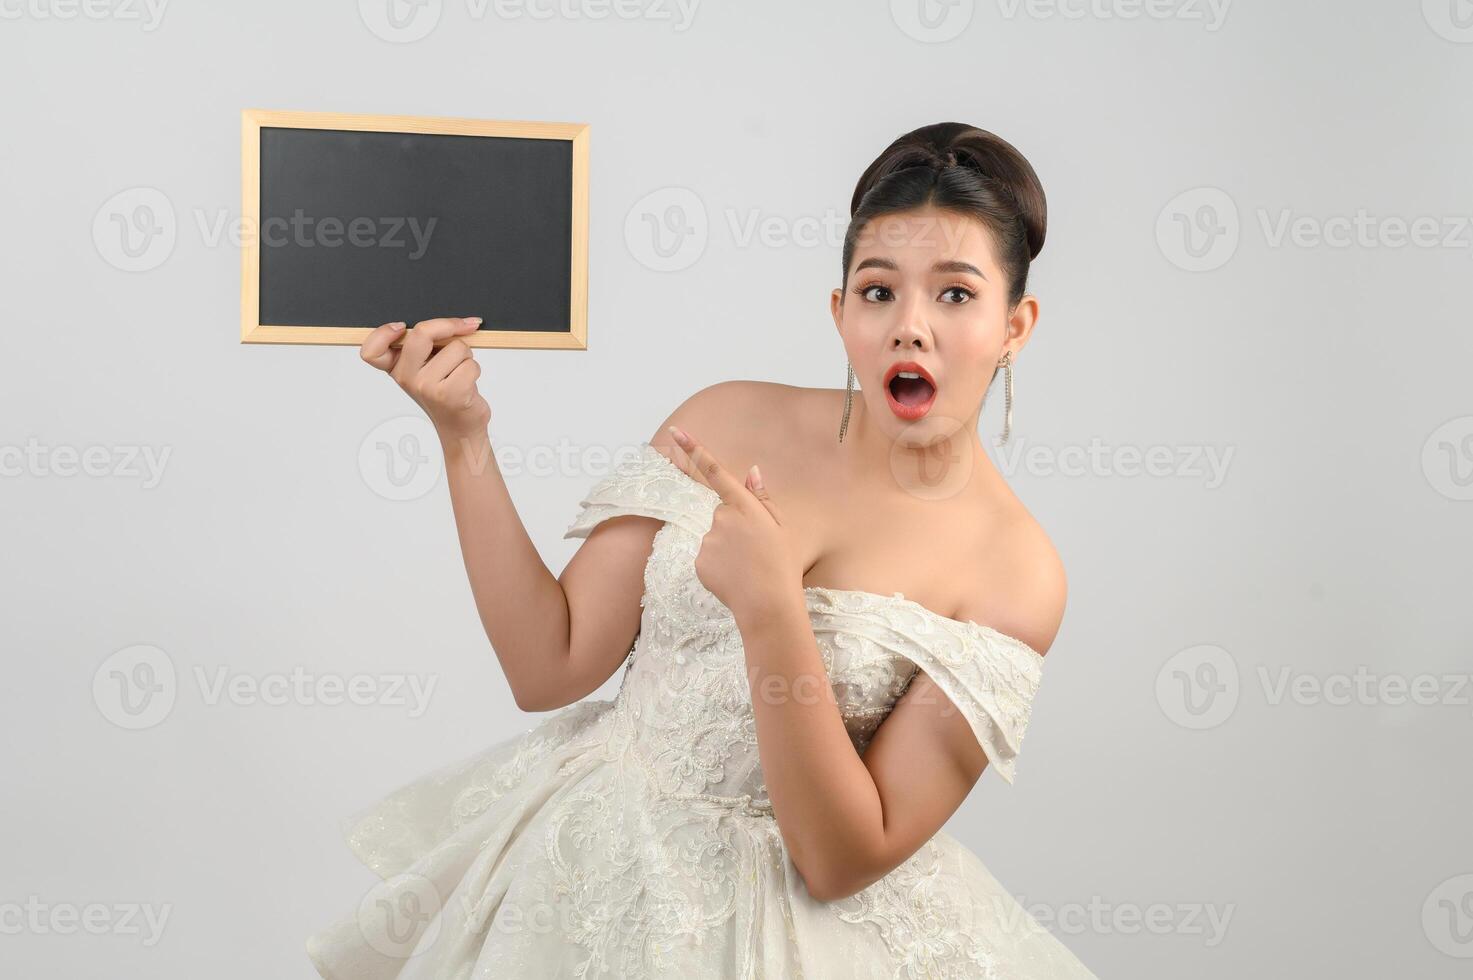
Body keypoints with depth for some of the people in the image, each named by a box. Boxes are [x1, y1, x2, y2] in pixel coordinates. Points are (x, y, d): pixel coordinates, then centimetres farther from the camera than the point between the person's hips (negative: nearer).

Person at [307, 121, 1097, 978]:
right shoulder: (731, 422, -5)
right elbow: (549, 668, -5)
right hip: (589, 871, 3)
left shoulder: (1017, 574, -15)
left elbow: (843, 862, -19)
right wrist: (463, 438, -12)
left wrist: (770, 609, -30)